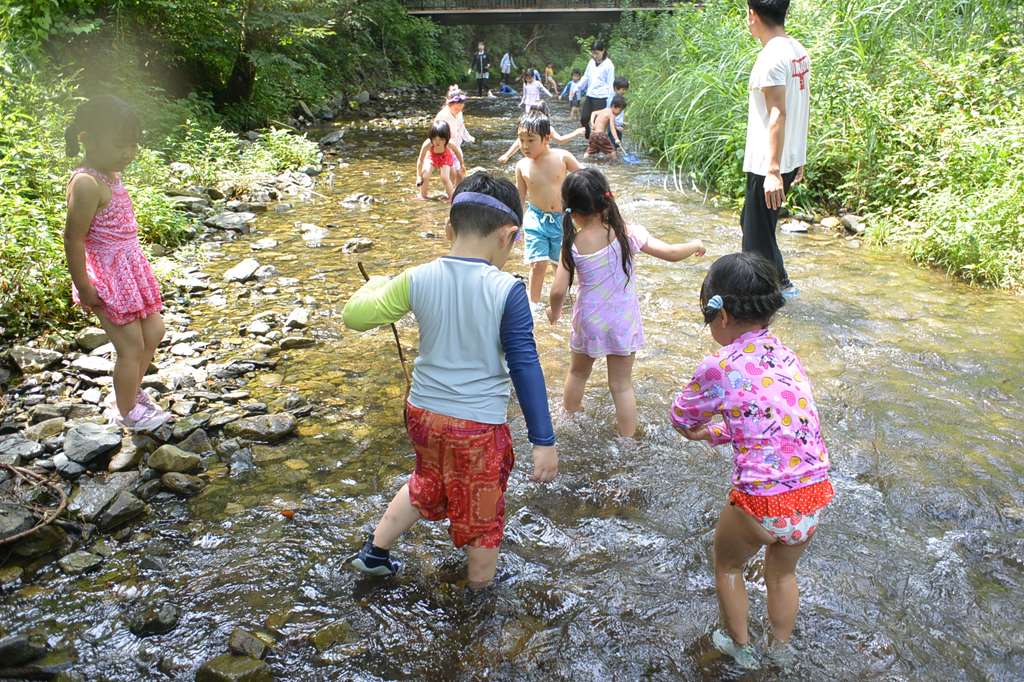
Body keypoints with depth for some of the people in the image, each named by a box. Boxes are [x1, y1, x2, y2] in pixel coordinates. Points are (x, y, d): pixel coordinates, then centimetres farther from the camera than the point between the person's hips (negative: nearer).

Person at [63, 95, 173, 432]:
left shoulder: (110, 174, 5)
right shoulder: (86, 184, -23)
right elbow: (73, 240, -22)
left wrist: (135, 269, 16)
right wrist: (84, 288, -19)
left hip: (130, 270, 9)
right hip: (107, 278, -9)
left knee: (153, 332, 17)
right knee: (132, 347, 1)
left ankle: (130, 391, 37)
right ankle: (126, 412, 21)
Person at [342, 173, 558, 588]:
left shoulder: (418, 279, -8)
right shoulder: (507, 291, -18)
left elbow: (354, 316, 0)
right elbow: (525, 368, -17)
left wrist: (373, 286, 22)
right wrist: (543, 441, -12)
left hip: (422, 413, 4)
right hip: (479, 426, -4)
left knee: (427, 485, 32)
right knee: (483, 516, 18)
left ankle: (374, 552, 45)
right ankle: (480, 596, 36)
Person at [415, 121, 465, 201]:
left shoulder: (449, 144, -39)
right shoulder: (427, 144, -41)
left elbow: (457, 152, -15)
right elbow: (420, 160, -30)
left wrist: (462, 164, 0)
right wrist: (419, 176, -27)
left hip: (445, 158, -1)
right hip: (431, 157, 1)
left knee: (445, 178, -16)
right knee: (425, 176, -14)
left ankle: (452, 196, 8)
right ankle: (422, 195, 11)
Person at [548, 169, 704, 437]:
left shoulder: (572, 244, -15)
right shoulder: (627, 233, -15)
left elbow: (558, 291, -15)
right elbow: (671, 254, -12)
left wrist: (554, 311, 7)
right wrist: (694, 245, 9)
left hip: (589, 322, 1)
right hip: (623, 322, 0)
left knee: (578, 372, 26)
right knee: (622, 385, 12)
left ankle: (568, 415, 46)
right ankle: (627, 437, 20)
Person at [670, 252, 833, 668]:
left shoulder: (719, 368, -17)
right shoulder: (785, 354, 3)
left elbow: (681, 420, 1)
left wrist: (696, 428, 23)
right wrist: (711, 433, 29)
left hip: (761, 505, -5)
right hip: (815, 495, 6)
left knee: (727, 567, 27)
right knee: (783, 573, 32)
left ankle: (741, 647, 47)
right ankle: (779, 651, 54)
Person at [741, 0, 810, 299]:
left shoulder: (771, 56, -19)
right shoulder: (798, 50, 9)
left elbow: (777, 115, -25)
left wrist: (773, 170, -28)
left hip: (768, 165, -9)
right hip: (791, 158, 9)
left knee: (757, 232, 3)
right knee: (752, 220, 22)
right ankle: (782, 283, 30)